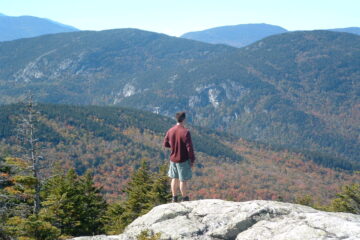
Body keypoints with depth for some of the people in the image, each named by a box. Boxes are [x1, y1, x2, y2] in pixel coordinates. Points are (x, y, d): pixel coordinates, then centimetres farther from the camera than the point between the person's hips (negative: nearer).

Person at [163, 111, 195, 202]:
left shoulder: (170, 131, -2)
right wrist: (192, 160, -10)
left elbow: (165, 144, 9)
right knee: (183, 180, 5)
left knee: (174, 178, 17)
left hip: (173, 159, 6)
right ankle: (185, 200, 15)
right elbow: (189, 147, -19)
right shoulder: (185, 132, -20)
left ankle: (174, 198, 26)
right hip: (183, 160, -6)